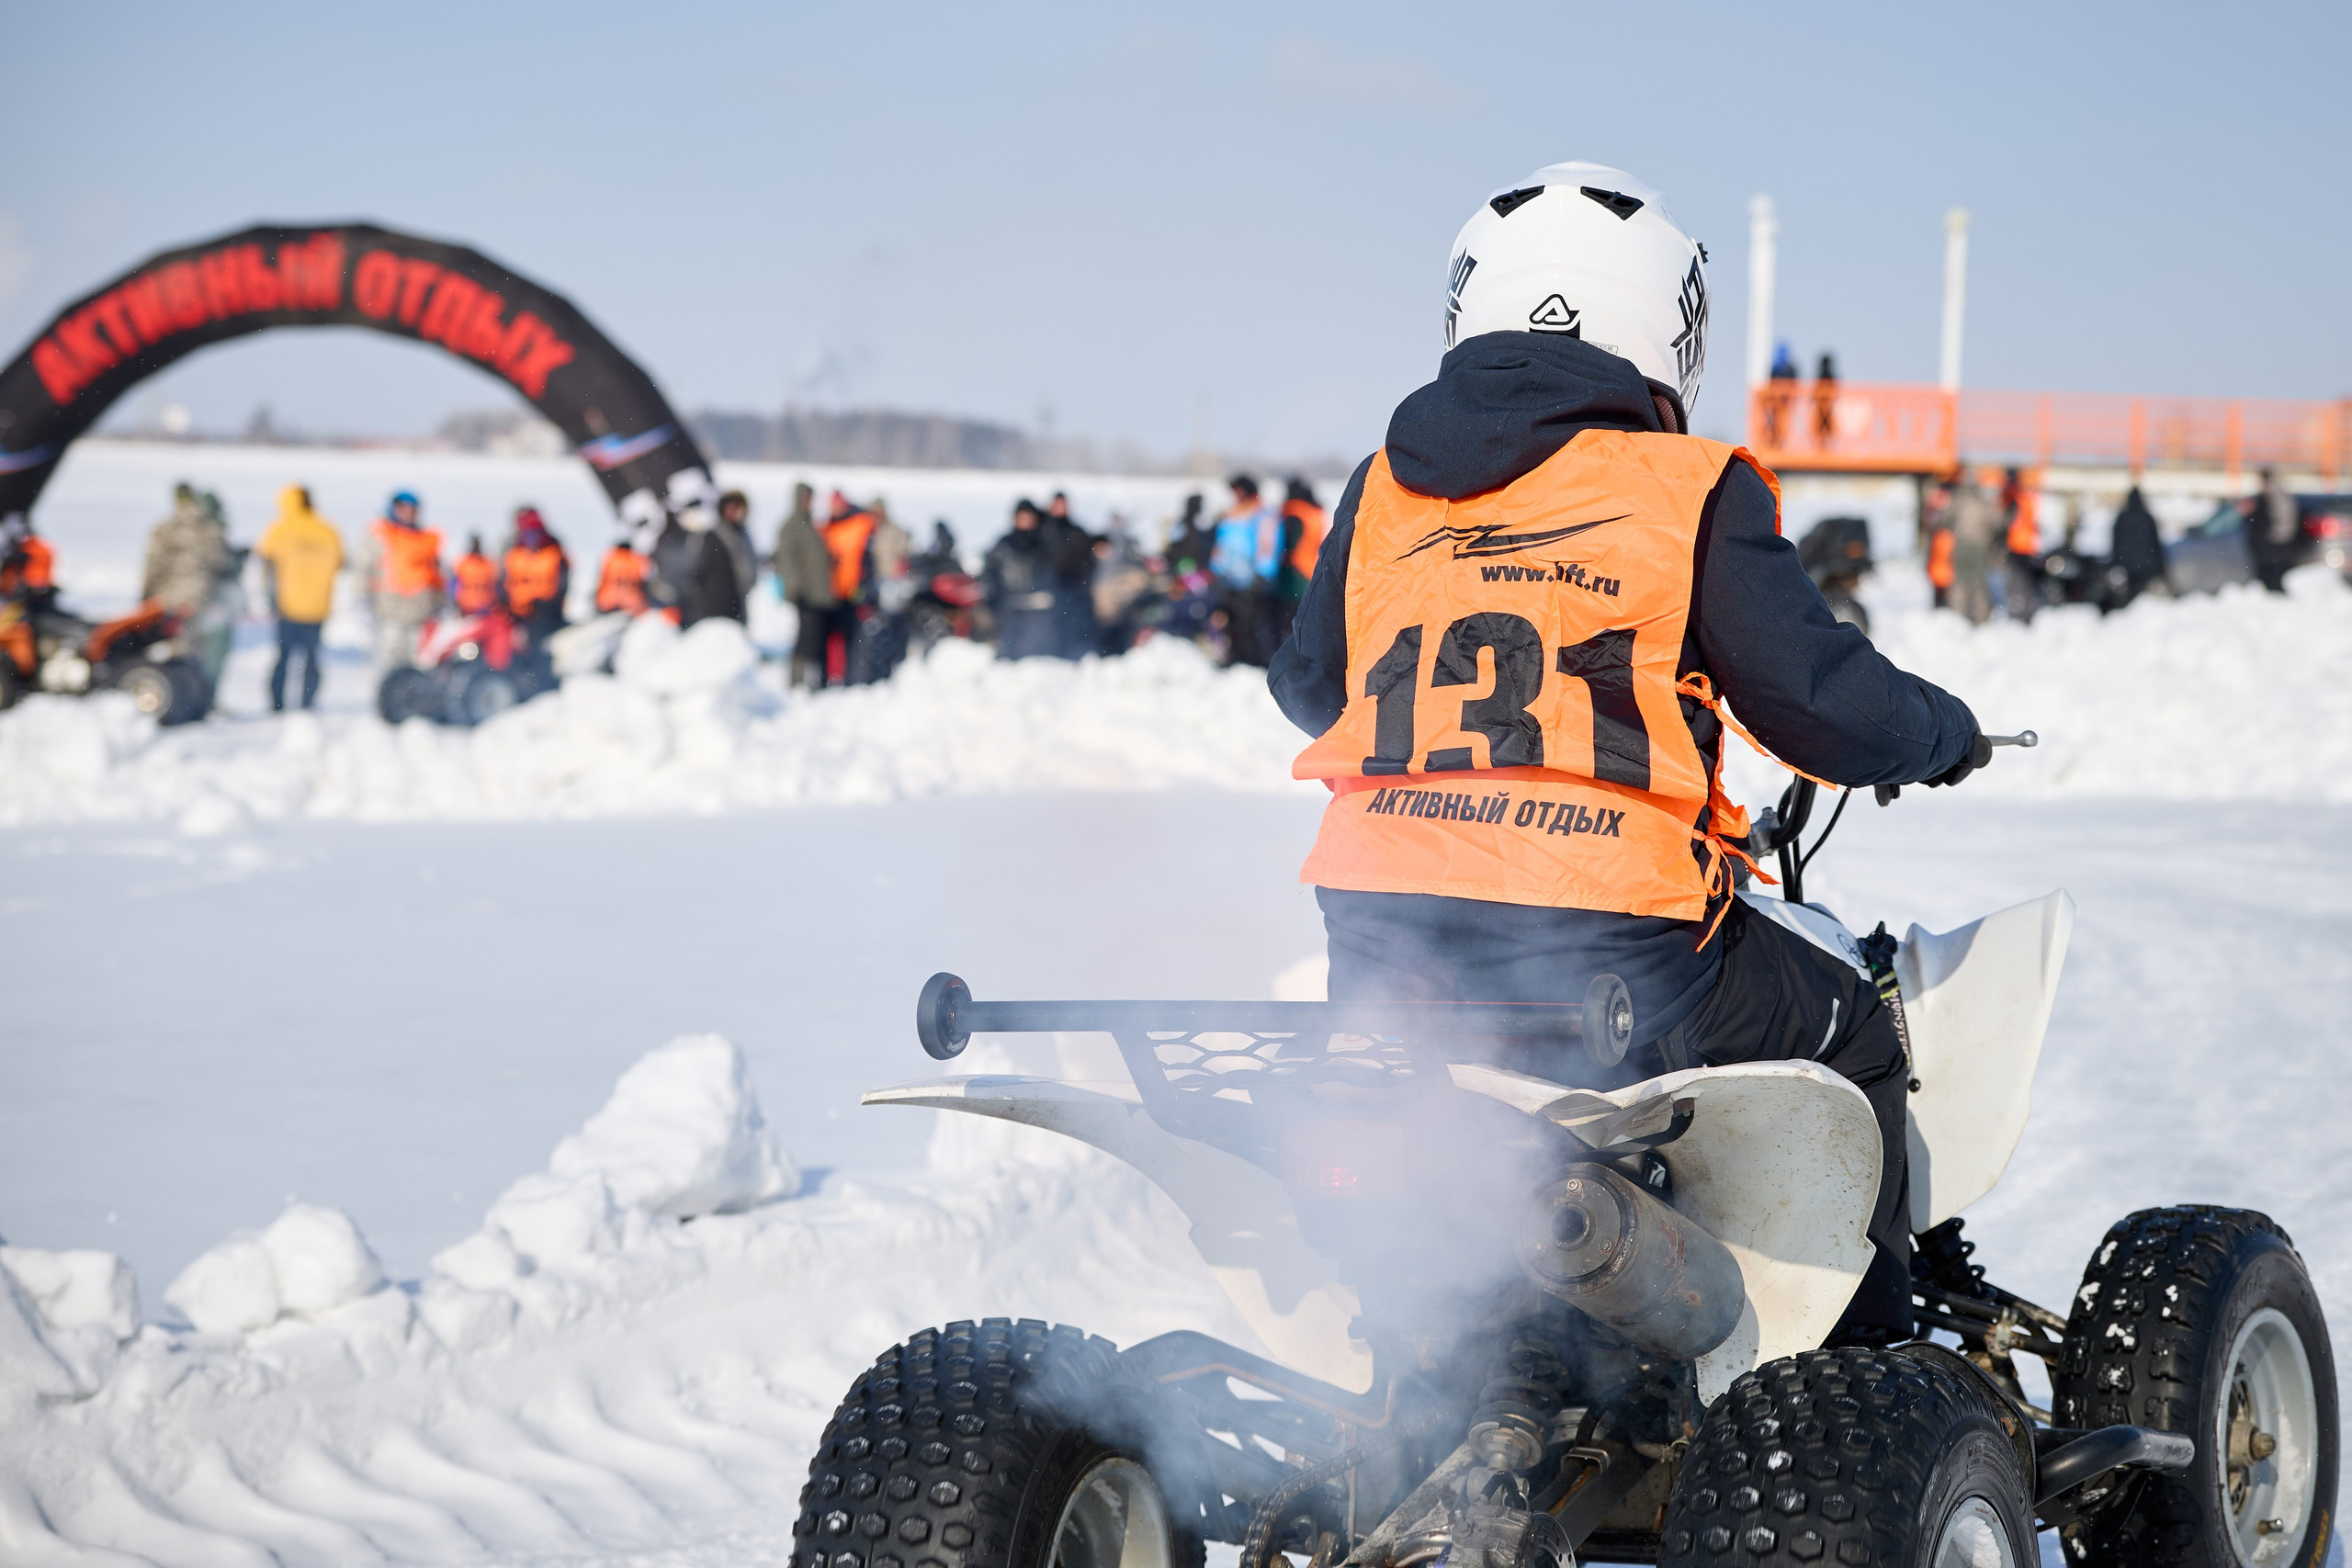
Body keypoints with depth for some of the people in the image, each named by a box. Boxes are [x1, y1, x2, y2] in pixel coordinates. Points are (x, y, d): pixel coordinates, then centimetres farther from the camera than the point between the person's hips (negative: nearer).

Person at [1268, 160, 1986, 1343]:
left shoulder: (1383, 491, 11)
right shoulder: (1695, 492, -3)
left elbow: (1308, 685, 24)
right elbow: (1816, 699, -3)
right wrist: (1943, 734, 18)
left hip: (1380, 942, 5)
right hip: (1606, 951, -5)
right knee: (1853, 1038, 20)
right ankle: (1867, 1358, 23)